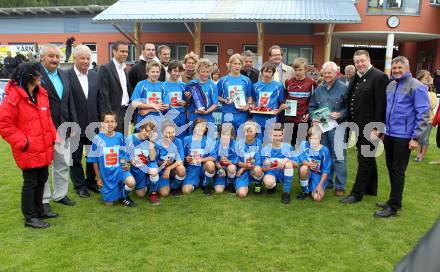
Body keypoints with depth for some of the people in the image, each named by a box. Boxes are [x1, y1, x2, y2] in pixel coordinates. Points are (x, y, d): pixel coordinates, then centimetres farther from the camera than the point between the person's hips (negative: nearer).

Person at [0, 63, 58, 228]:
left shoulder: (41, 93, 7)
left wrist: (53, 137, 7)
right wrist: (22, 142, -16)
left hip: (43, 148, 7)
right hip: (28, 150, -7)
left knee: (42, 178, 18)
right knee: (30, 181, 4)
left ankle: (39, 210, 36)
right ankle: (29, 217, 19)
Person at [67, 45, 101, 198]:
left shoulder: (95, 76, 6)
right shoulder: (66, 76, -11)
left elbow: (99, 100, 9)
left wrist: (101, 120, 5)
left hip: (93, 124, 4)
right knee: (75, 157, 11)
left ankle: (92, 181, 33)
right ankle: (79, 185, 27)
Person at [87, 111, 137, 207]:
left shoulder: (120, 137, -3)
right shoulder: (97, 139, -9)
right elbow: (95, 161, -1)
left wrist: (126, 165, -13)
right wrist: (98, 178, 1)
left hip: (119, 169, 0)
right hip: (106, 173, 0)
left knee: (131, 182, -31)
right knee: (109, 203, 4)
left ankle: (124, 197, 3)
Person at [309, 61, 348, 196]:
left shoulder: (343, 88, -2)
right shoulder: (318, 89, 13)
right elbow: (312, 106, 16)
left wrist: (339, 115, -18)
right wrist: (314, 118, 0)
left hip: (337, 127, -5)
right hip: (321, 126, 5)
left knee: (338, 157, -6)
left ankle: (340, 186, 4)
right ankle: (327, 182, 25)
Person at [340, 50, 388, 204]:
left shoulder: (379, 77, -12)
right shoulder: (356, 78, 13)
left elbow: (381, 105, -17)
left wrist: (376, 128, -20)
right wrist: (351, 123, 10)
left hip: (370, 128, -8)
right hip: (359, 127, 9)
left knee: (364, 160, -2)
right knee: (368, 159, 18)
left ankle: (357, 193, 5)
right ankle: (371, 188, 31)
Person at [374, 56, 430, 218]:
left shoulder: (416, 86, -11)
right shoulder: (390, 85, 9)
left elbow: (423, 114, -13)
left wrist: (416, 137, -16)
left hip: (403, 136, -7)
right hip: (389, 134, 7)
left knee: (398, 171, 1)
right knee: (391, 168, 15)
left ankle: (394, 206, 12)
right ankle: (394, 199, 30)